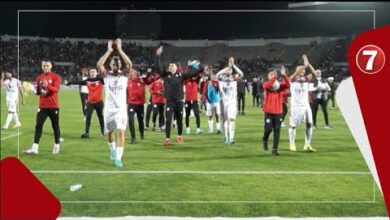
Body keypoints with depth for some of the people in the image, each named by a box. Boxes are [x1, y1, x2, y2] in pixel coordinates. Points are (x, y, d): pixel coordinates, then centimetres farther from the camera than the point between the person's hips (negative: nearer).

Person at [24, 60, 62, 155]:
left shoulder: (56, 77, -3)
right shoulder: (39, 77, 11)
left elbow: (56, 89, -17)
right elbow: (38, 92, 14)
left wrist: (47, 85, -34)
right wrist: (36, 90, -8)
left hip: (53, 106, -3)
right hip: (42, 106, 3)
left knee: (55, 126, 6)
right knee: (38, 126, -4)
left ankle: (57, 146, 20)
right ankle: (34, 148, -6)